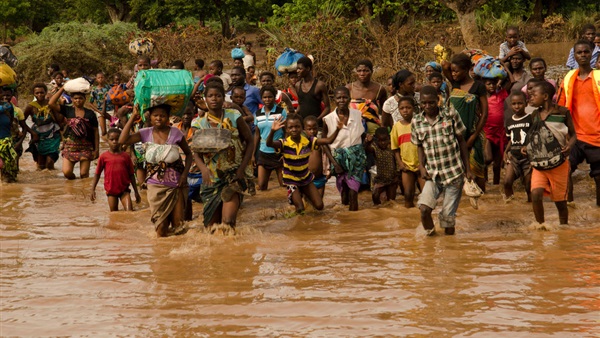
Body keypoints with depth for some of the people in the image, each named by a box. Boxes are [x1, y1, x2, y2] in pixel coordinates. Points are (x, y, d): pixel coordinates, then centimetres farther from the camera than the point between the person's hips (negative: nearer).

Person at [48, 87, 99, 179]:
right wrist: (62, 89, -4)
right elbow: (51, 103, -5)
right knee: (67, 172, -8)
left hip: (85, 147, -1)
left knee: (84, 174, -3)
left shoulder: (90, 114, 4)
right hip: (70, 146, 1)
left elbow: (95, 132, 5)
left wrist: (96, 149, 0)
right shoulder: (67, 110, 6)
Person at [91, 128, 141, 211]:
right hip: (111, 190, 0)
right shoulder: (104, 156, -1)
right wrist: (93, 190, 1)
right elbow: (97, 174, 6)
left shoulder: (125, 156, 2)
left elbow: (131, 175, 8)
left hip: (124, 189, 0)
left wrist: (136, 192, 9)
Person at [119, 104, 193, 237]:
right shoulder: (146, 134, -2)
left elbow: (188, 154, 6)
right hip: (156, 185, 1)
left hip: (176, 185, -1)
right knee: (161, 232, 0)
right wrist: (133, 117, -13)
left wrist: (185, 174, -9)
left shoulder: (175, 133, -6)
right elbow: (122, 140, -14)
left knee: (178, 227, 1)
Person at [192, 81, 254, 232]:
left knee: (228, 221, -22)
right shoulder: (199, 124, 3)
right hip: (211, 178, 3)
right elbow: (196, 153, 4)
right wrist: (204, 169, -18)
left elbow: (250, 142, 4)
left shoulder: (234, 118, -2)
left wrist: (242, 168, -7)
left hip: (233, 175, -3)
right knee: (212, 225, 7)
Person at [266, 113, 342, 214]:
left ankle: (307, 196, 32)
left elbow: (328, 140, -15)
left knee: (319, 206, -1)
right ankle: (293, 198, 24)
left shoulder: (308, 141, -12)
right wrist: (273, 131, -60)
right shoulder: (284, 143, -21)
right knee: (300, 209, -12)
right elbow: (269, 144, -39)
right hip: (292, 181, -3)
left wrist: (337, 129, -33)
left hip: (306, 179, 3)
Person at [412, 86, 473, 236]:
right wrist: (421, 166, -5)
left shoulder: (451, 115, -3)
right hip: (433, 174, 2)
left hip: (454, 173, -2)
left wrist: (468, 169, 3)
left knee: (448, 215, -1)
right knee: (424, 208, -18)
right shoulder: (416, 122, 2)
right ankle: (430, 233, 8)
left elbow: (462, 142, 3)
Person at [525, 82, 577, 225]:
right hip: (539, 165, 3)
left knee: (560, 201, 7)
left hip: (558, 165, -3)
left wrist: (570, 145, -21)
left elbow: (573, 134, -1)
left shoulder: (562, 112, -8)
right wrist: (528, 148, 0)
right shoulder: (535, 115, 5)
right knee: (536, 195, -17)